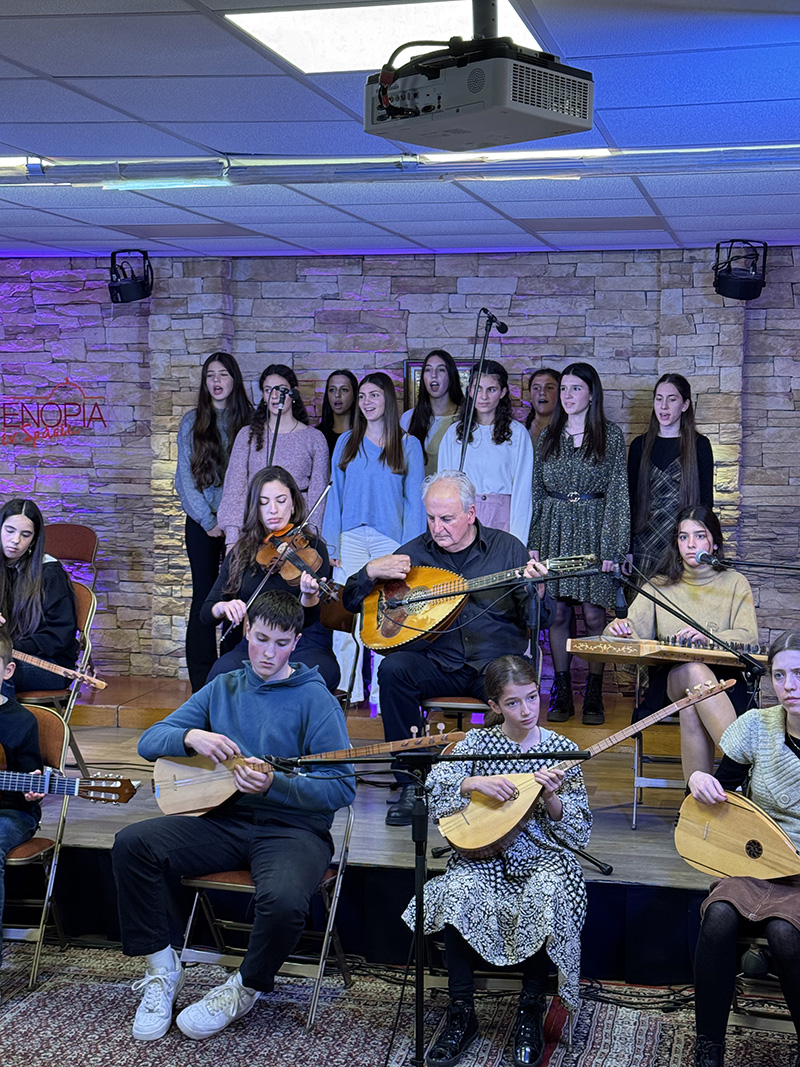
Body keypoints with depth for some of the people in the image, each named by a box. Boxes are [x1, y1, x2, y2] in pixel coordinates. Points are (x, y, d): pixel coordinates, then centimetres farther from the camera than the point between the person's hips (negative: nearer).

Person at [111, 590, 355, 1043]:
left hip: (292, 827, -4)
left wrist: (273, 787, -24)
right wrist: (191, 737, -14)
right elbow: (149, 742, 9)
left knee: (284, 901, -36)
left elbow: (341, 788, -10)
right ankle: (162, 970, -1)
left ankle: (247, 988, -2)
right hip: (226, 819, 4)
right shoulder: (222, 689, 12)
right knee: (132, 844, -18)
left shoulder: (314, 699, -4)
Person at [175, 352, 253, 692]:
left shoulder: (250, 422, 4)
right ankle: (201, 683, 3)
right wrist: (208, 520, -4)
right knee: (204, 596, -1)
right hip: (203, 521, 0)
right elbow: (185, 476, 3)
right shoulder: (192, 422, 5)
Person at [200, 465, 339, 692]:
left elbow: (306, 622, -7)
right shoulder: (241, 553, 12)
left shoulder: (311, 548, 2)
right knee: (222, 672, -31)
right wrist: (223, 607, -15)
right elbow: (206, 614, 9)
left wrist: (309, 596, -30)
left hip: (304, 647, -2)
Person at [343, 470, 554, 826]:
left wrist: (536, 591, -21)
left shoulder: (507, 548, 3)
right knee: (393, 669, -28)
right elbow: (351, 601, 12)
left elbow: (537, 622, 0)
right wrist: (371, 571, -8)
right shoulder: (415, 552, 8)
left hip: (495, 662, -2)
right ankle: (412, 783, -17)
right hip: (436, 664, 2)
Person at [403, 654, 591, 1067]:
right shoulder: (477, 743, 4)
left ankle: (530, 1011, -12)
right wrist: (476, 783, -19)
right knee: (459, 892, -31)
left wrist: (551, 798, -16)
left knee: (546, 898, -34)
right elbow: (434, 785, -6)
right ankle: (461, 1014, -14)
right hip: (483, 854, 1)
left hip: (542, 856, -1)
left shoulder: (562, 750, 2)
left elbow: (578, 829, 2)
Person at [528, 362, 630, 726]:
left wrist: (611, 546, -9)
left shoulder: (611, 436, 1)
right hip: (554, 529, 3)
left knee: (593, 615, -4)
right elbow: (537, 490, 12)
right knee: (557, 614, 2)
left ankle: (594, 696, 6)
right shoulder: (549, 436, 11)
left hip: (593, 530, -3)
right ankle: (561, 693, 10)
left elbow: (618, 492, -2)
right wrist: (534, 541, 6)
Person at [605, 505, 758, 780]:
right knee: (695, 671, -37)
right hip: (669, 677, 1)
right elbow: (634, 632, 8)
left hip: (723, 677, 0)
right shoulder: (659, 586, 19)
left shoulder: (735, 584, 13)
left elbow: (748, 638, -2)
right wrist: (619, 628, -18)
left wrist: (708, 638, -22)